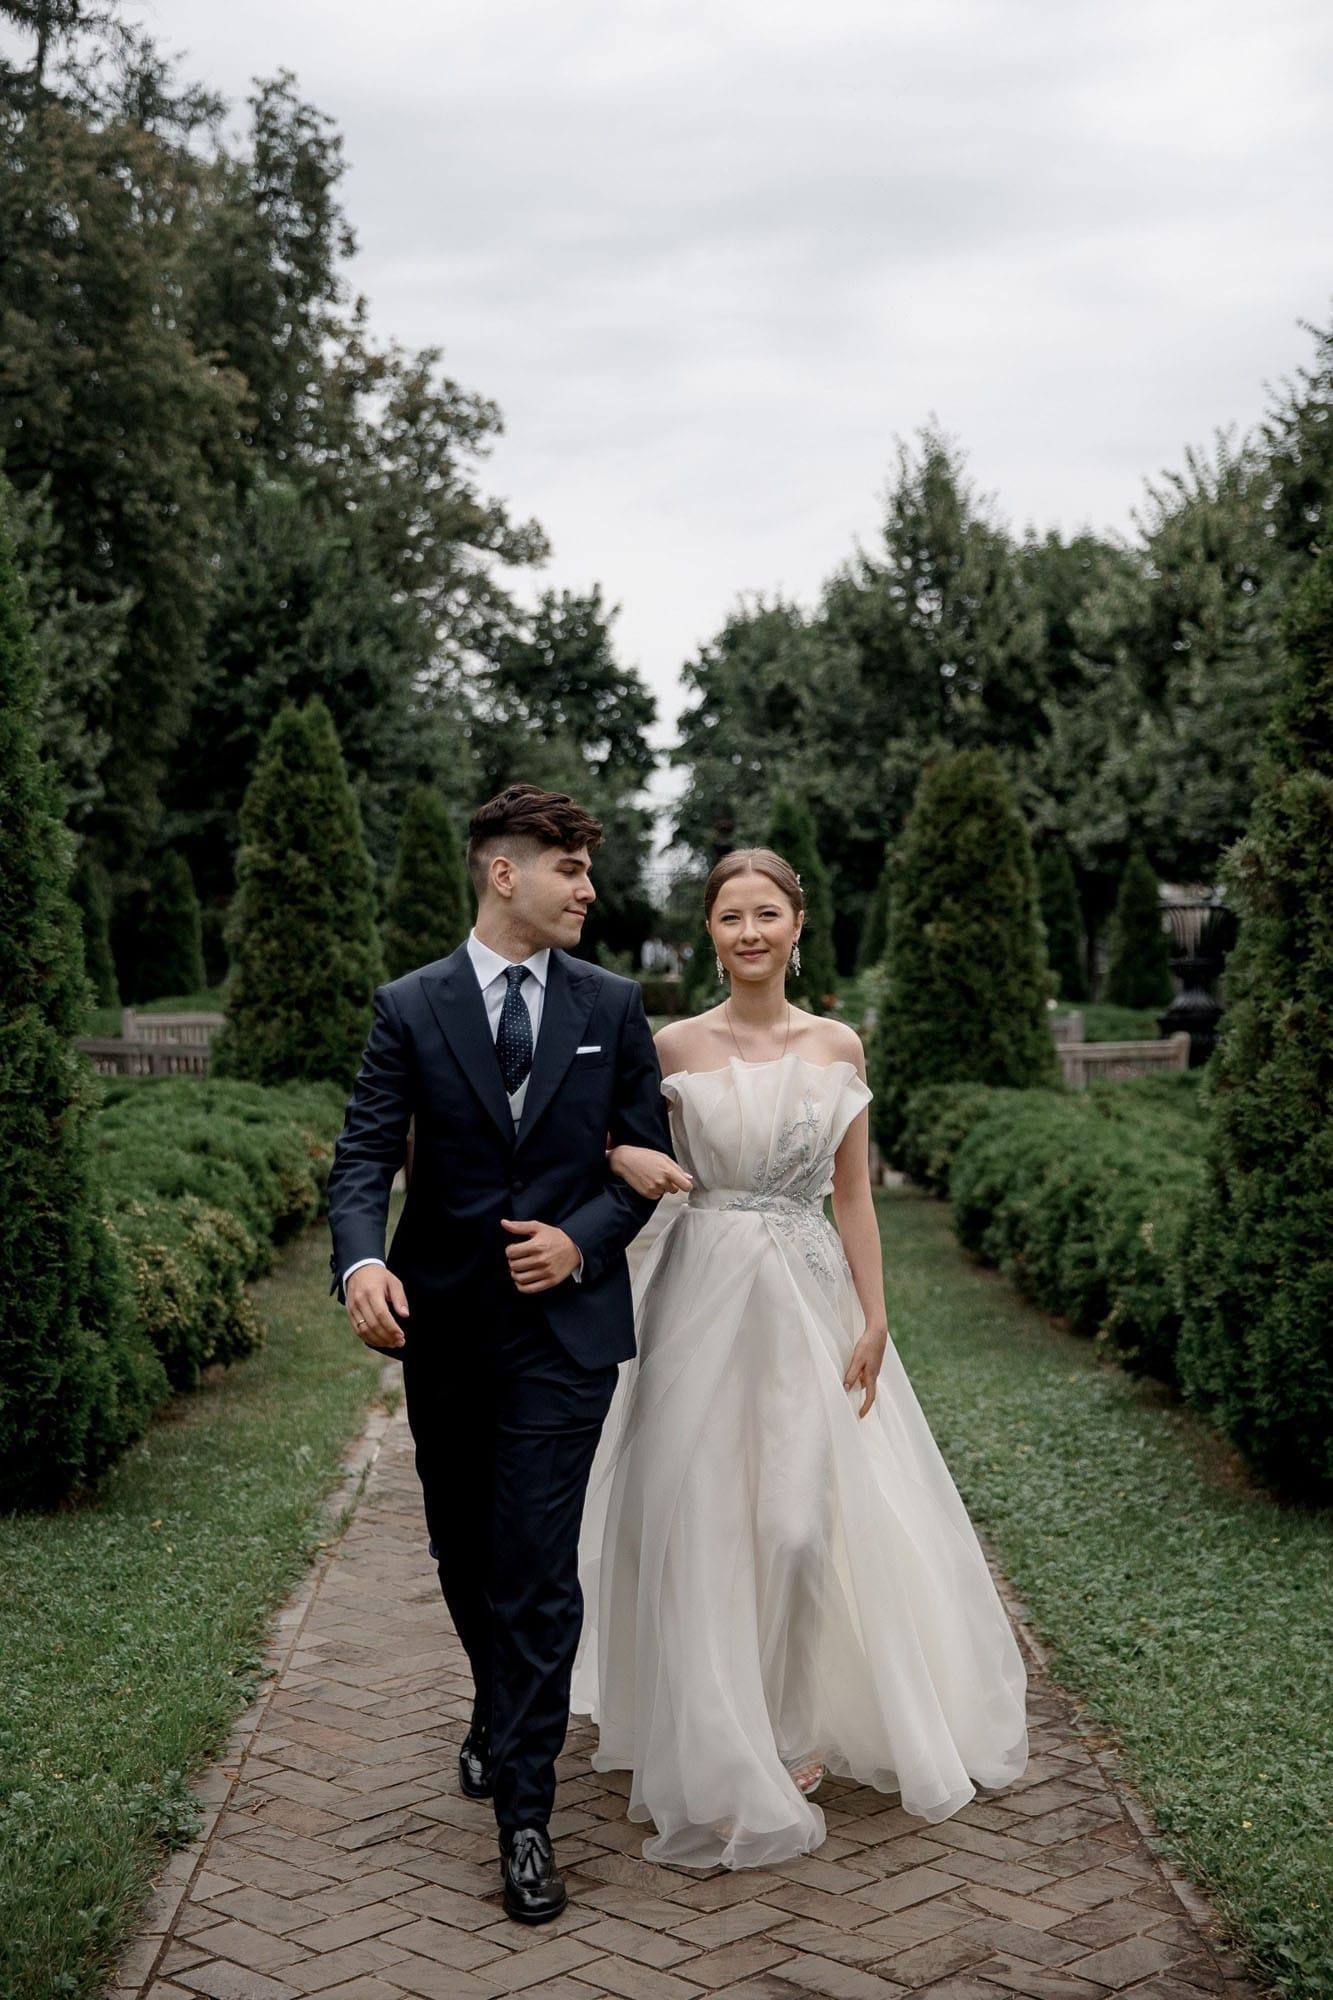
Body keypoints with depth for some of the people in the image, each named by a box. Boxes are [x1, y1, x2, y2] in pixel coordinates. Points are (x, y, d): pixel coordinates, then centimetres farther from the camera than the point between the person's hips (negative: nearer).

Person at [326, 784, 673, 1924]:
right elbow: (366, 1156, -8)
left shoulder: (612, 1006, 2)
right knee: (465, 1551, 17)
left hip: (563, 1321, -1)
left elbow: (649, 1155, 6)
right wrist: (362, 1260, -27)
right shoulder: (410, 1009, -1)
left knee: (537, 1567, -7)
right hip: (443, 1320, 1)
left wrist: (583, 1238, -11)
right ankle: (502, 1715, 44)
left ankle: (525, 1815, 1)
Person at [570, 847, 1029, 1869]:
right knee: (702, 1513, 2)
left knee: (803, 1518, -2)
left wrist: (873, 1321, 2)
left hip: (809, 1295, 1)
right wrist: (625, 1157, -16)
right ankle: (716, 1737, 18)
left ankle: (795, 1727, 19)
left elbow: (854, 1195, 6)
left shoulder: (838, 1047, 4)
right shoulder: (676, 1045, 0)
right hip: (704, 1292, -1)